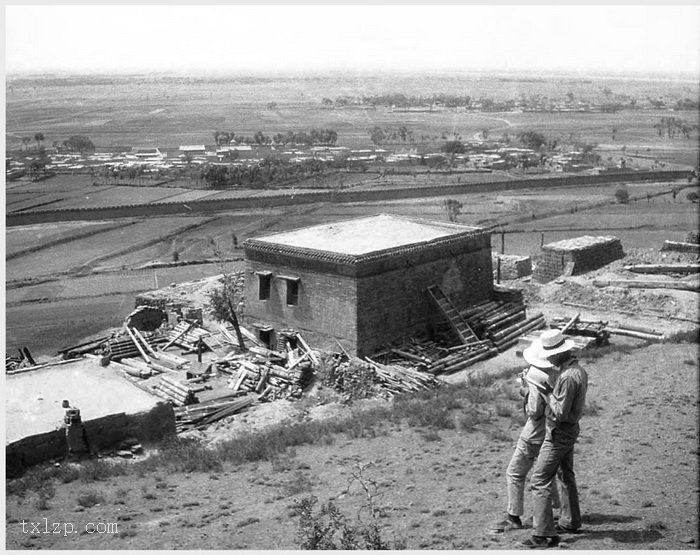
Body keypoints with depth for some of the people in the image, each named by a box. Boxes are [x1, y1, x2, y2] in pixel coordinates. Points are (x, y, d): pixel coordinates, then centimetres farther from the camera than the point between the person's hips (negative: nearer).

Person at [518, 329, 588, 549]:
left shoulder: (568, 377, -28)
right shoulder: (579, 370, 4)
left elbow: (560, 413, -27)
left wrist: (548, 393, -15)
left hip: (559, 434, -10)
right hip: (570, 430, 10)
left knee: (540, 481, -6)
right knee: (566, 476, 24)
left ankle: (544, 534, -6)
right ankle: (570, 522, 38)